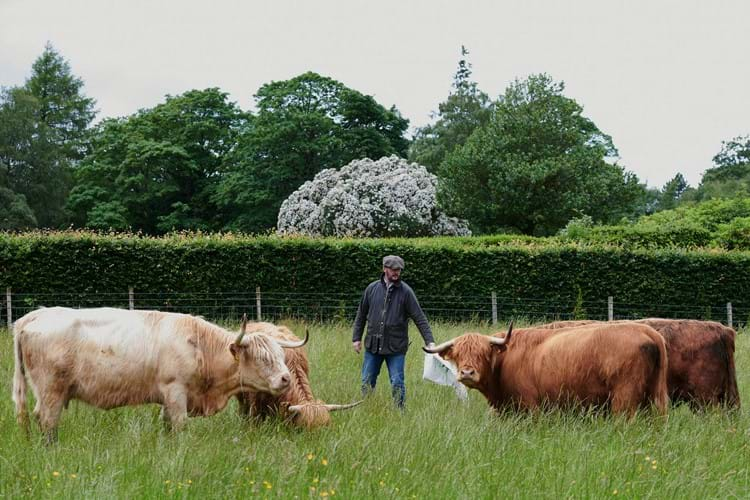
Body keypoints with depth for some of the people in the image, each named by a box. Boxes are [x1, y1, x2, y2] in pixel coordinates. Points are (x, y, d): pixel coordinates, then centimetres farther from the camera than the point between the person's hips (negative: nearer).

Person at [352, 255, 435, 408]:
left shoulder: (405, 291, -4)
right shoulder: (372, 288, 3)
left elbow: (420, 318, -6)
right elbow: (361, 315, 12)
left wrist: (430, 341, -14)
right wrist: (356, 338, 9)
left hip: (396, 347, -3)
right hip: (373, 345, 3)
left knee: (397, 383, -1)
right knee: (367, 382, 9)